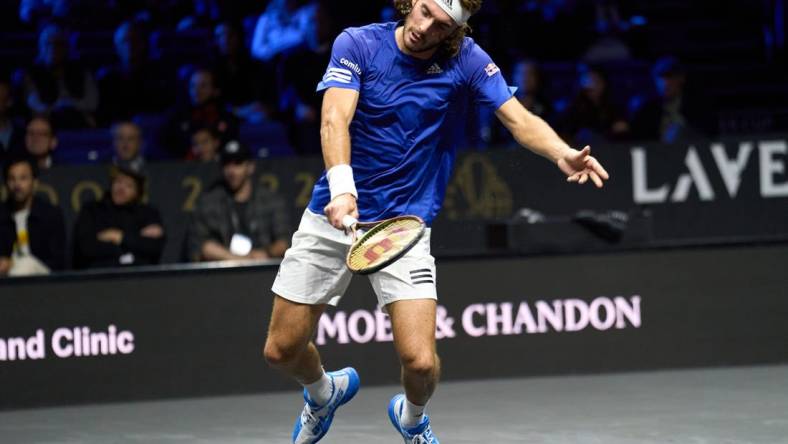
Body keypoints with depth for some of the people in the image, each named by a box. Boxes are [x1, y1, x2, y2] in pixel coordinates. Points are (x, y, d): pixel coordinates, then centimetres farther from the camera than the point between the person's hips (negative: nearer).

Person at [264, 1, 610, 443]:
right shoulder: (358, 44, -10)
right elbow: (335, 120, -22)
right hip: (333, 217, 1)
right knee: (282, 350, 6)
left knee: (421, 362, -14)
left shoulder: (465, 60, -8)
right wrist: (342, 188, -40)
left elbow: (520, 120, -15)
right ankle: (324, 393, 44)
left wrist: (563, 154, -37)